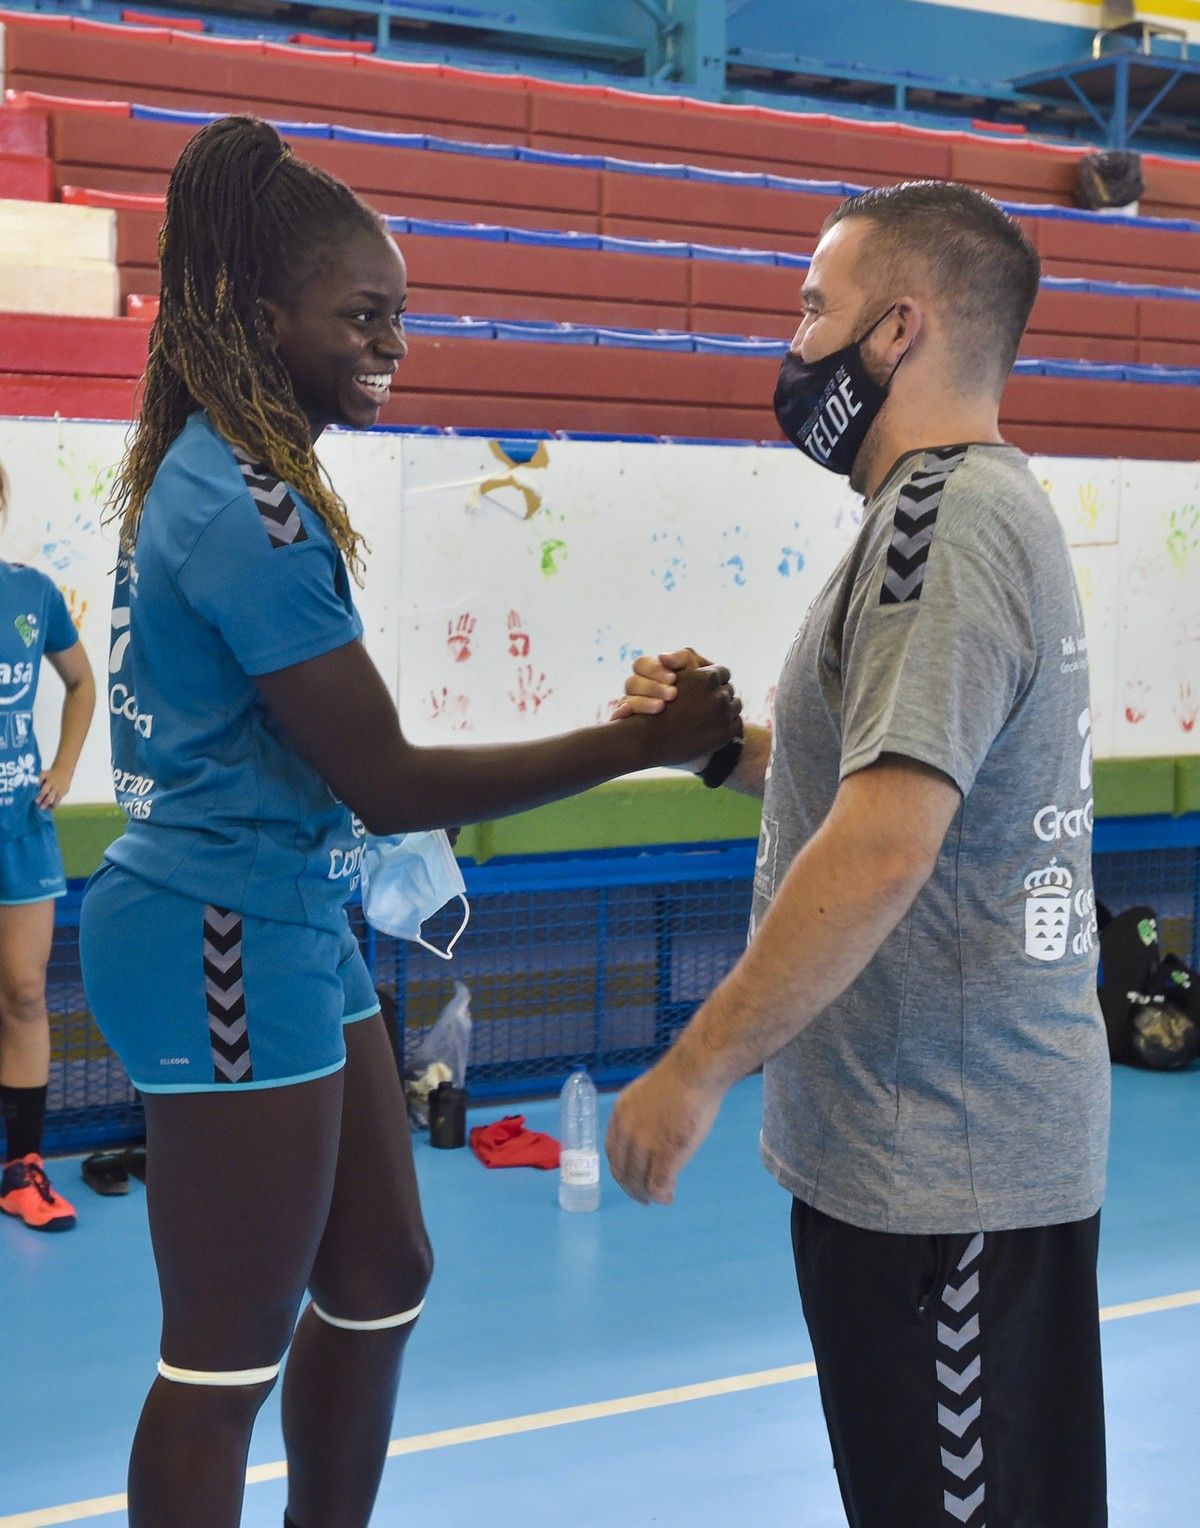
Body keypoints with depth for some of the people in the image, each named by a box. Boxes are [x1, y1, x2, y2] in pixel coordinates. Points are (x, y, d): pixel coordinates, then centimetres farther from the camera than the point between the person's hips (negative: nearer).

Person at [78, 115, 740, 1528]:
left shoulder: (210, 472, 10)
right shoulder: (250, 511, -21)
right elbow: (387, 784, -20)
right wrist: (633, 744, -17)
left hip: (279, 922, 10)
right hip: (228, 943, -10)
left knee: (381, 1277, 19)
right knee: (230, 1352, 3)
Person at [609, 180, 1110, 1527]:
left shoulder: (945, 518, -17)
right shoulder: (980, 503, 14)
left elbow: (885, 846, -27)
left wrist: (697, 1066, -21)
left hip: (944, 1163, -10)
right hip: (920, 1142, 10)